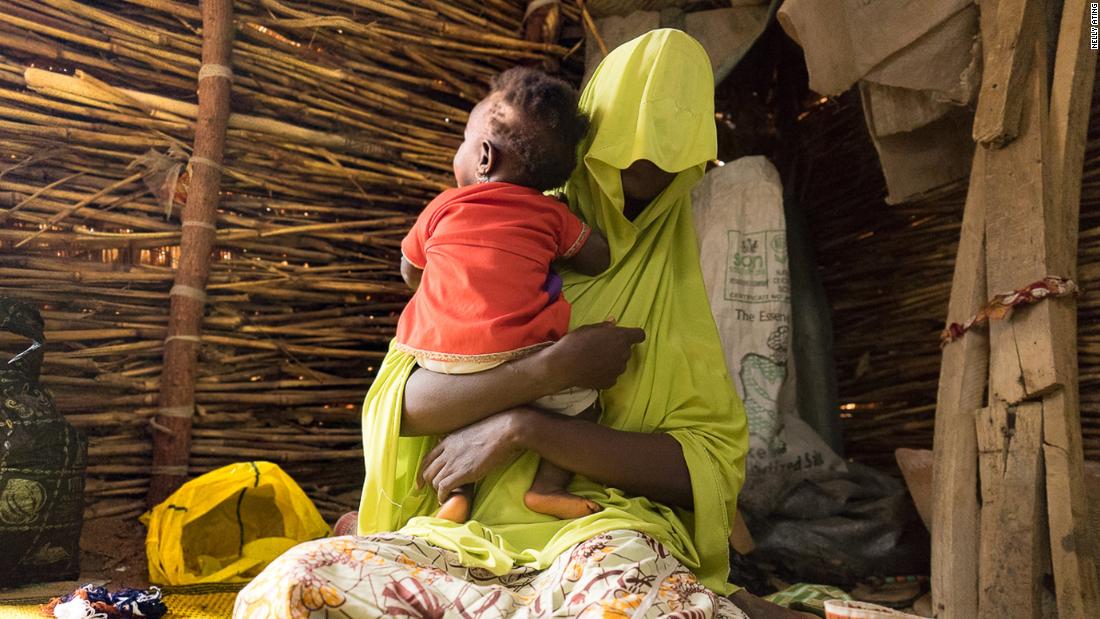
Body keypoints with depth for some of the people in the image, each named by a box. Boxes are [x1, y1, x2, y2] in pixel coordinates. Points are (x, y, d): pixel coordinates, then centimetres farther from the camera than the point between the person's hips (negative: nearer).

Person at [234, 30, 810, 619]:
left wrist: (523, 426, -13)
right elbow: (396, 401, 1)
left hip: (598, 532, -2)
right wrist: (554, 368, -14)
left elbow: (712, 461, -3)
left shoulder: (673, 283, 10)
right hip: (460, 539, 3)